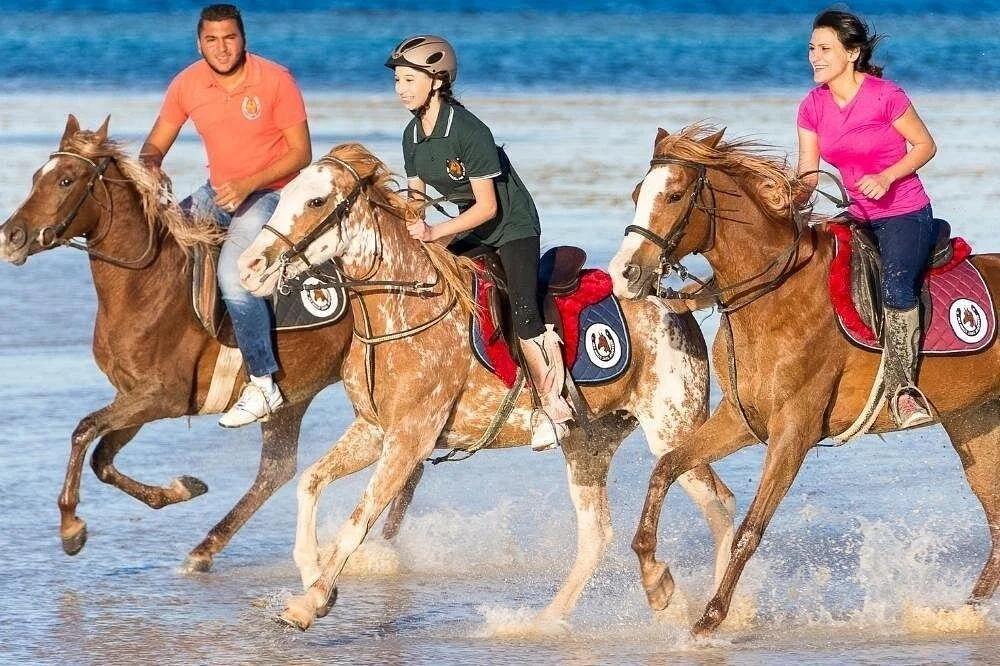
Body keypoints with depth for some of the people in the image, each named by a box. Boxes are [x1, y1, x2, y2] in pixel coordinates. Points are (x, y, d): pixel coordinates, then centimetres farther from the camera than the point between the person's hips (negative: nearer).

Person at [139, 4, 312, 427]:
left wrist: (247, 185, -24)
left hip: (269, 193, -6)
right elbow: (156, 145, 6)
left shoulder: (275, 81, -14)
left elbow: (301, 153, -12)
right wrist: (148, 165, -20)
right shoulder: (187, 85, -2)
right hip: (217, 193, 6)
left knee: (233, 273, -28)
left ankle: (263, 385, -21)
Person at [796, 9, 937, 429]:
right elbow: (808, 176, 2)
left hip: (905, 213, -7)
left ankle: (903, 389, -27)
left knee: (896, 284, -29)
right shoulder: (813, 107, 1)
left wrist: (886, 177, -22)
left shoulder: (885, 96, -17)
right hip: (859, 217, 7)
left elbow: (925, 145, -8)